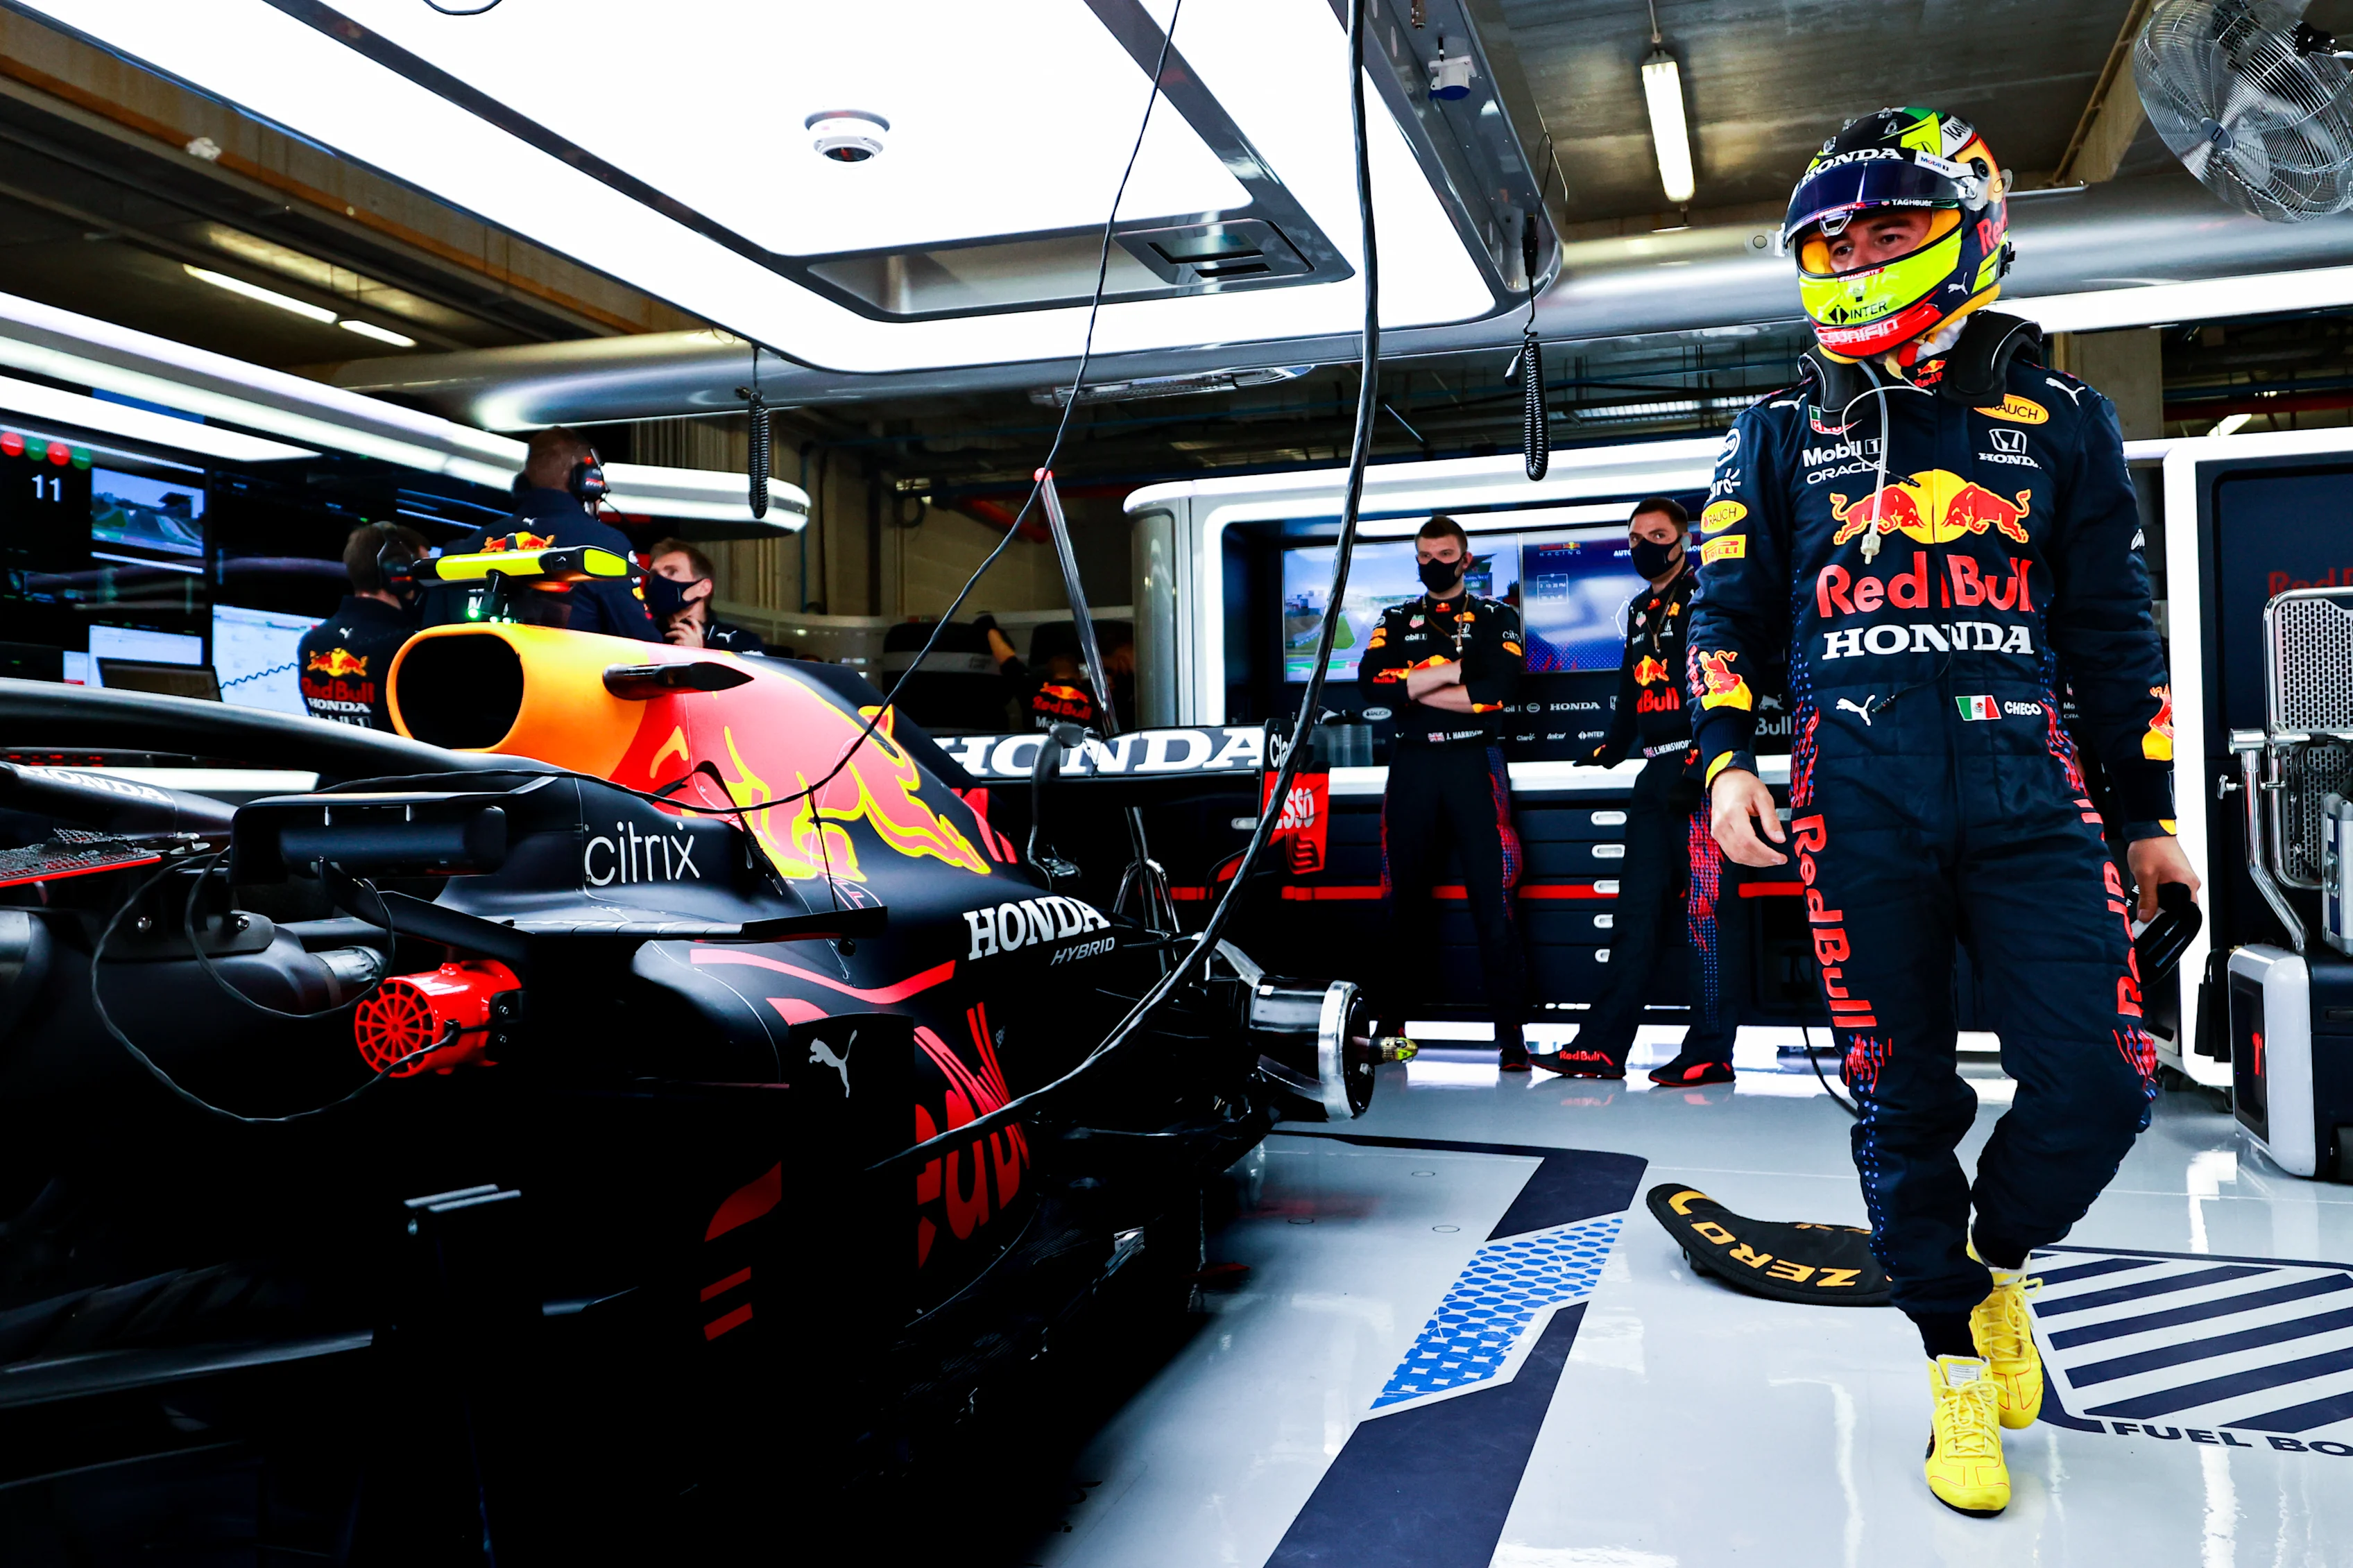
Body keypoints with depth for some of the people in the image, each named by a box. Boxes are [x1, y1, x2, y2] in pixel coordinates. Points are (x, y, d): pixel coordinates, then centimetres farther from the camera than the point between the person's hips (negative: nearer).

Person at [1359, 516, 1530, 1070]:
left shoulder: (1497, 619, 9)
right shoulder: (1396, 621, 16)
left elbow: (1497, 688, -9)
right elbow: (1373, 682, -3)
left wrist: (1412, 687, -7)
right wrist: (1453, 671, -10)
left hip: (1474, 762, -2)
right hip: (1412, 765, 2)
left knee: (1492, 898, -8)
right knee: (1405, 898, 5)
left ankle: (1511, 1033, -6)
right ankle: (1391, 1024, 13)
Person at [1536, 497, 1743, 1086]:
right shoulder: (1640, 610, 21)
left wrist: (1703, 763, -22)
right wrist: (1605, 755, 21)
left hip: (1703, 770, -8)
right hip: (1657, 773, 8)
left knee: (1707, 906, -7)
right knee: (1637, 907, 7)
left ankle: (1710, 1051, -1)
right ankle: (1603, 1044, 9)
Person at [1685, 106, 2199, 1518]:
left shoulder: (2059, 421, 13)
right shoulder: (1782, 436, 13)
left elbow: (2115, 626, 15)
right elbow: (1728, 612, 13)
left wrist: (2150, 812, 15)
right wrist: (1726, 763, -2)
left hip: (2027, 788, 1)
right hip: (1857, 794, 0)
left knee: (2099, 1084, -8)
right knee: (1904, 1102, 3)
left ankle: (2001, 1262, 23)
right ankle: (1960, 1361, 21)